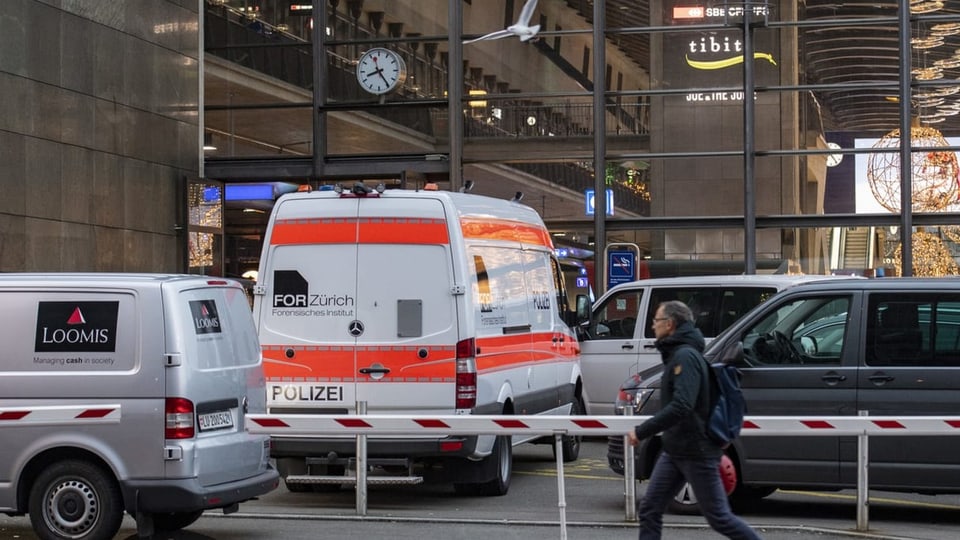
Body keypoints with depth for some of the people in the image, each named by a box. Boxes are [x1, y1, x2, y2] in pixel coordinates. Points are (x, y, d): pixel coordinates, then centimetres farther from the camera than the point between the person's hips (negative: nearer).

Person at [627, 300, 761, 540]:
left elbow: (681, 406, -29)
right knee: (649, 511, 4)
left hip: (697, 452, -10)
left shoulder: (685, 356, -18)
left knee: (719, 517, -2)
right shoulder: (677, 354, 13)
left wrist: (641, 431, -25)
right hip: (675, 451, 10)